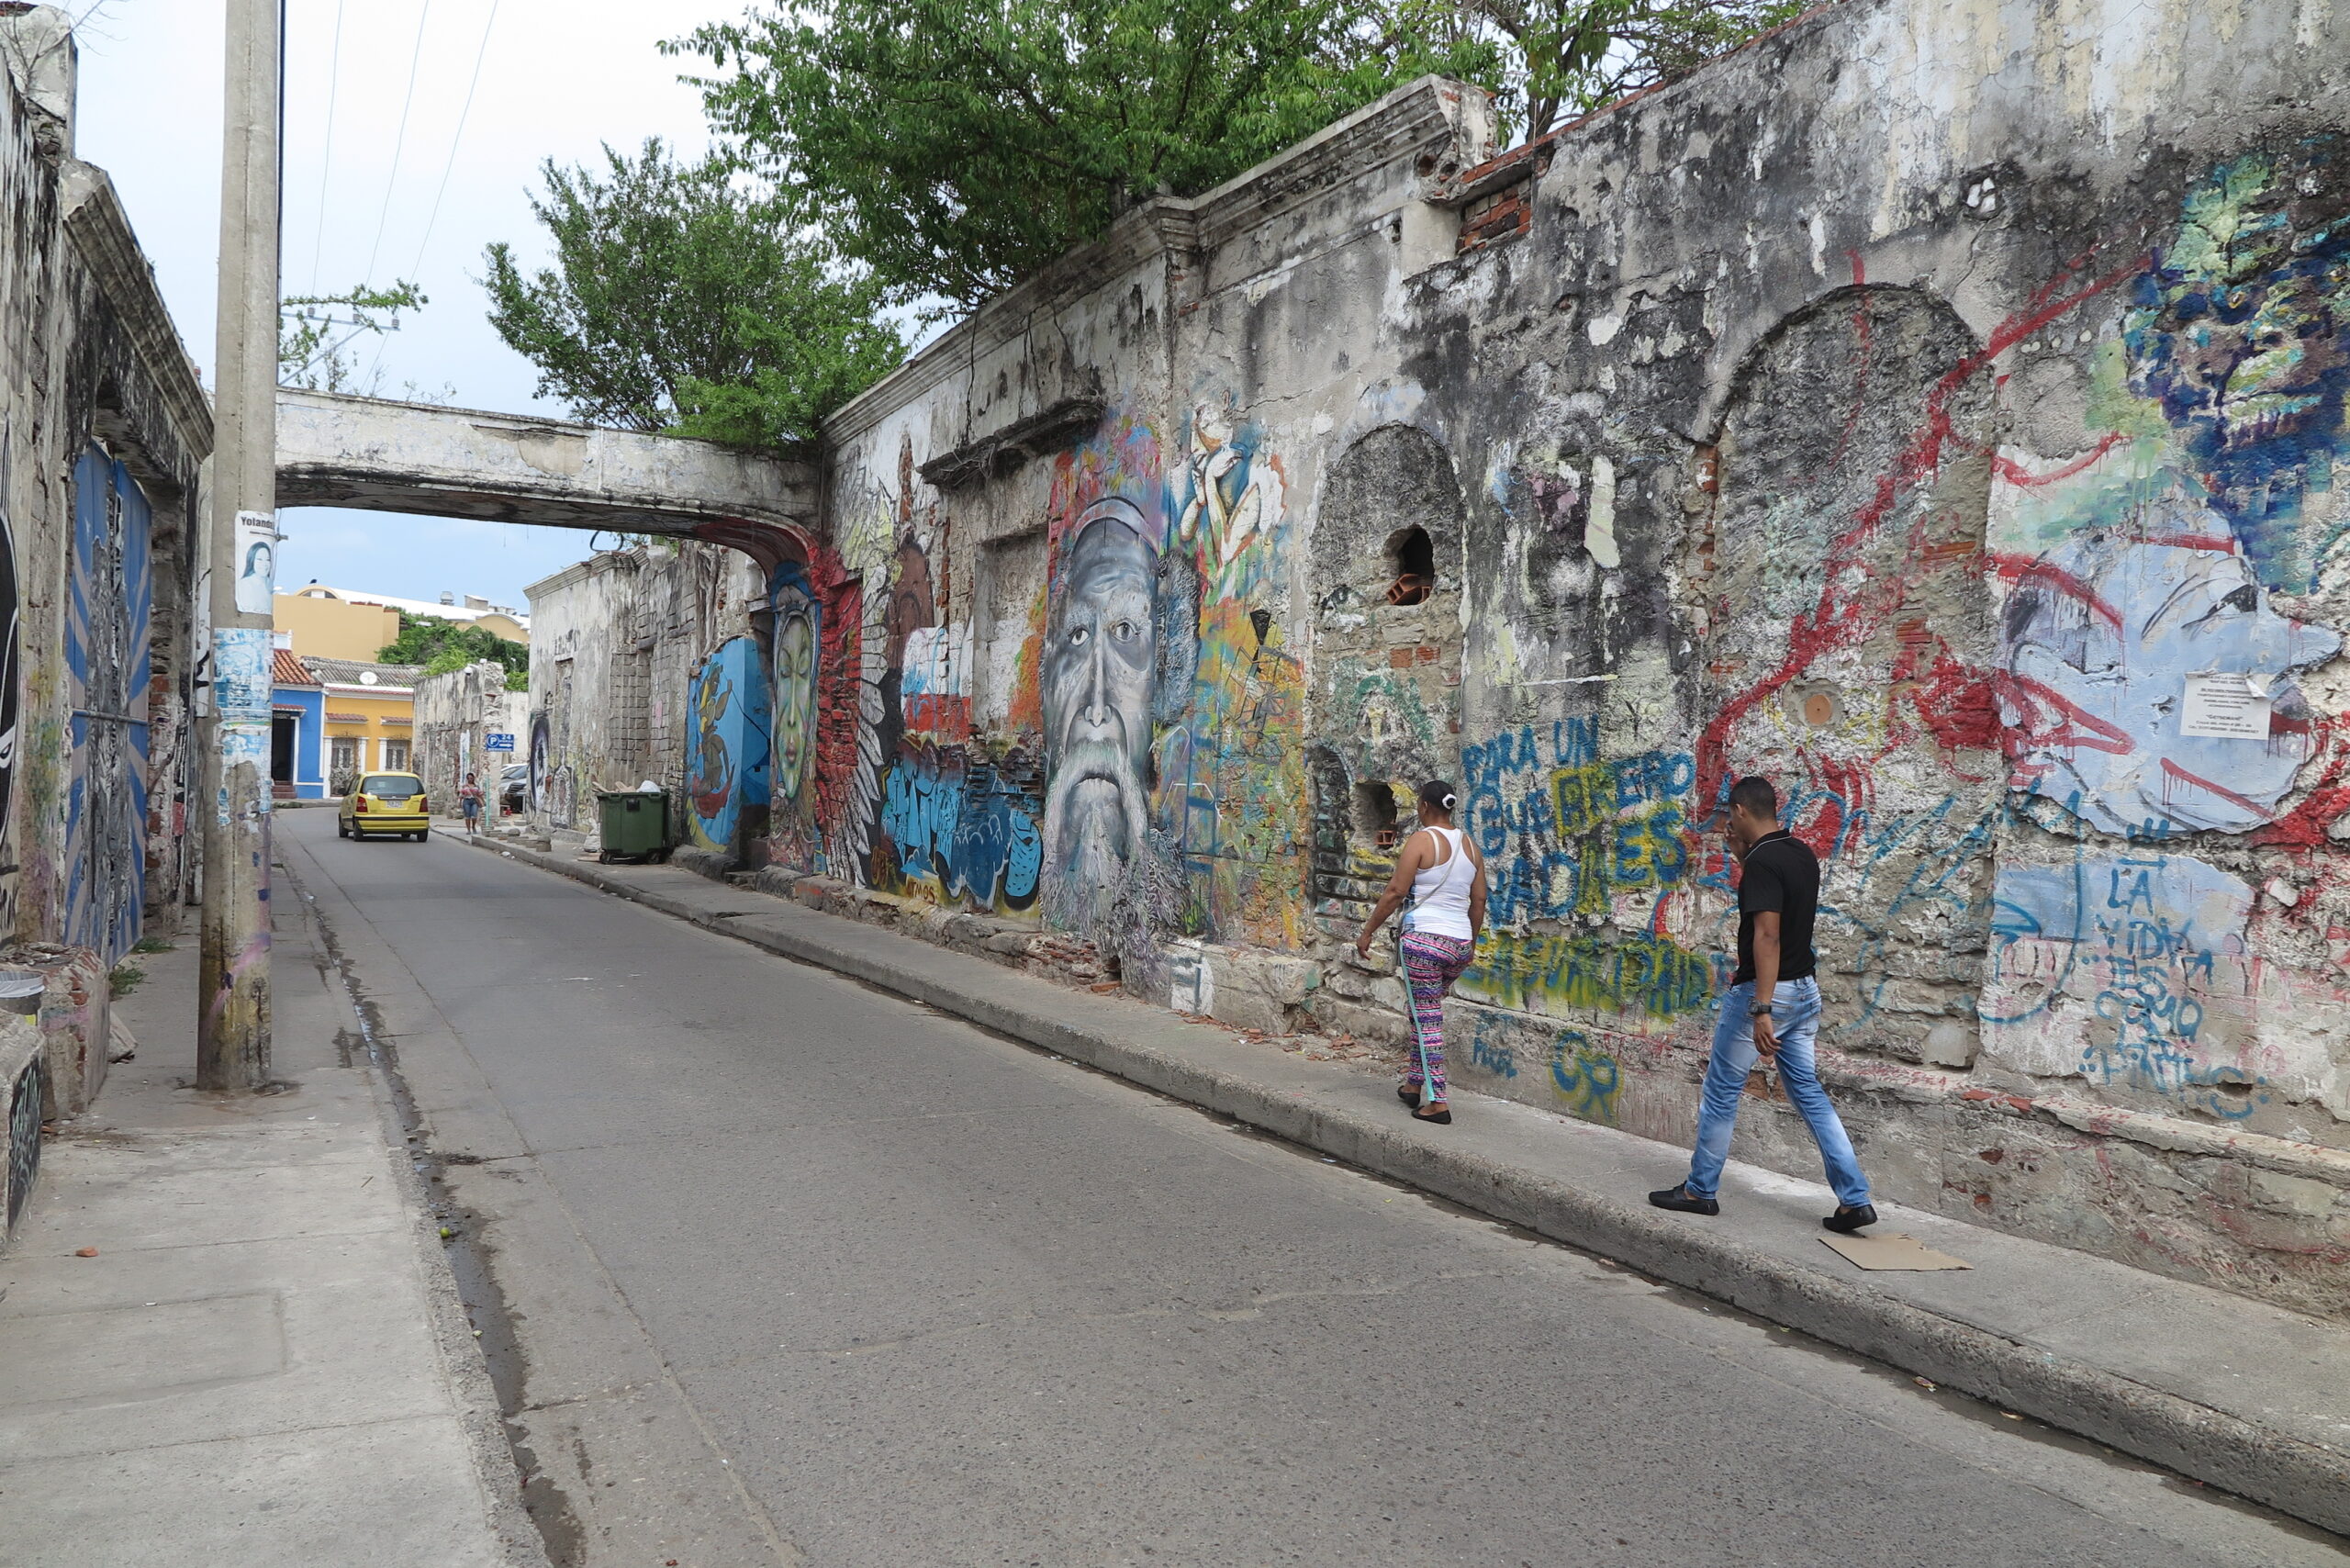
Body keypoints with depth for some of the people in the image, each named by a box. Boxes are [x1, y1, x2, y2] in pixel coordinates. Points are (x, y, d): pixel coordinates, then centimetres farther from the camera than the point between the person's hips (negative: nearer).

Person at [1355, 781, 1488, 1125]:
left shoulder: (1422, 840, -8)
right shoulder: (1470, 846, 11)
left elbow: (1395, 892, -9)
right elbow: (1479, 900, 14)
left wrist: (1367, 932, -1)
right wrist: (1471, 942, 27)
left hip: (1425, 938, -7)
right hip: (1460, 942, 7)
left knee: (1427, 1018, -2)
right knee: (1426, 1011, 22)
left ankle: (1437, 1102, -4)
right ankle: (1414, 1084, 30)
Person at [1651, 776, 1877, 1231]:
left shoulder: (1762, 861, -19)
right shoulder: (1803, 855, 8)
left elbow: (1767, 936, -27)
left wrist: (1761, 1010, -30)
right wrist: (1744, 857, 16)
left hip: (1763, 992, -8)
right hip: (1804, 989, 8)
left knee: (1721, 1092, 6)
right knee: (1809, 1092, 11)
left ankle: (1700, 1191, 17)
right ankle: (1855, 1199, 6)